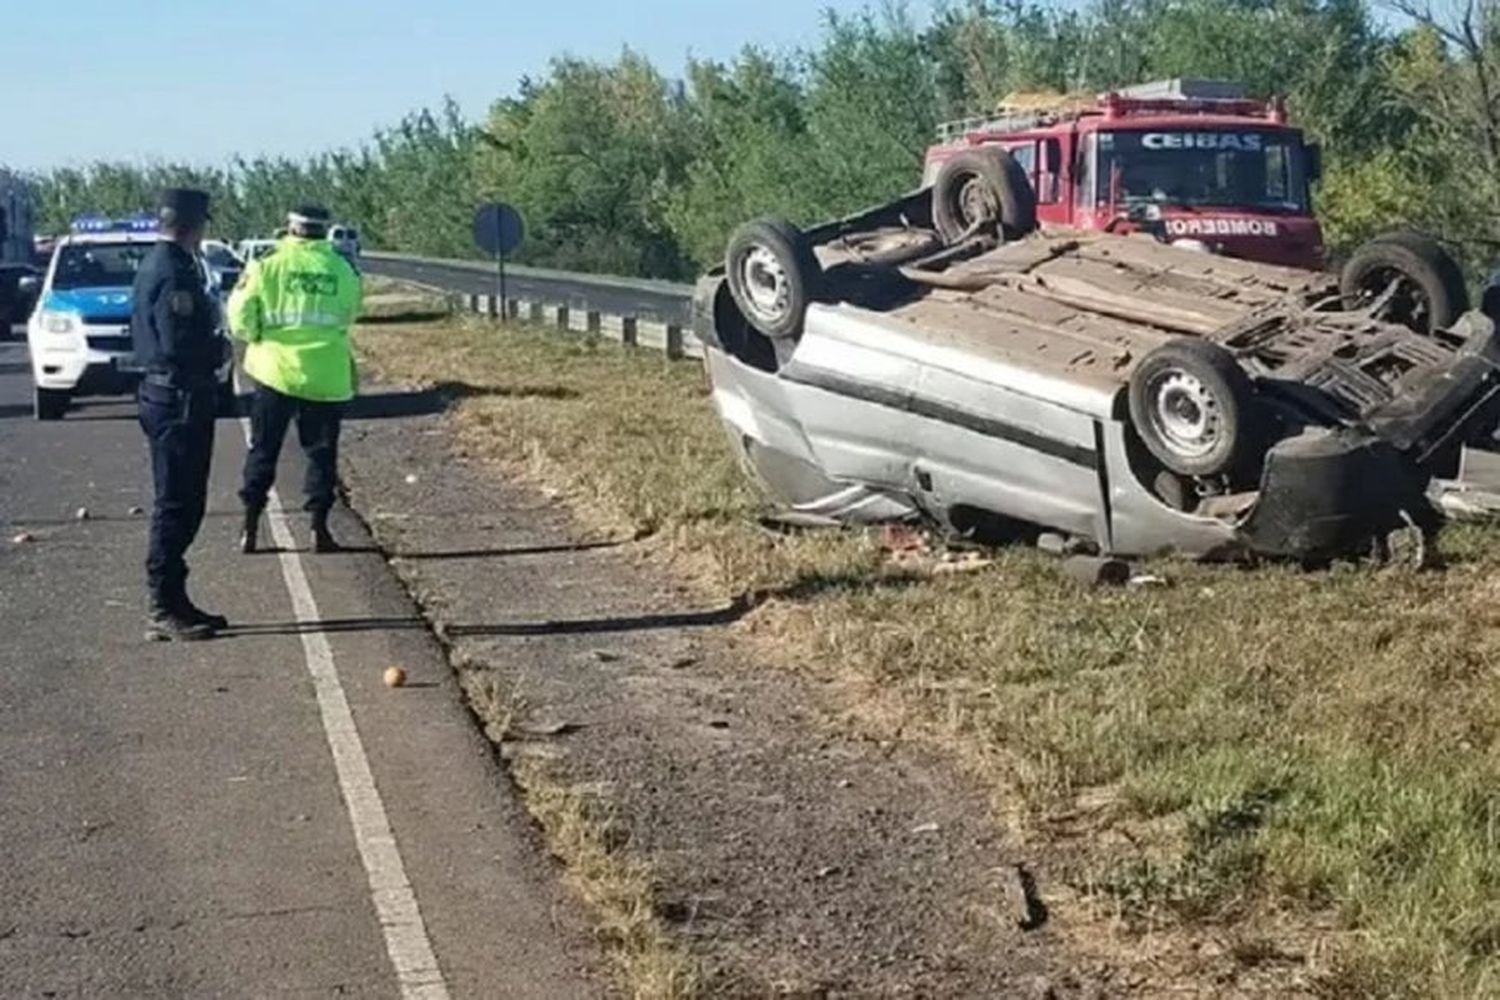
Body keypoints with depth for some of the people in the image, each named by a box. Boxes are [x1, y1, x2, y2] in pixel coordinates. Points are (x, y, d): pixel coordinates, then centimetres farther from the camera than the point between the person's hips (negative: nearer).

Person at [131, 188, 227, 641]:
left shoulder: (154, 264, 14)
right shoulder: (174, 272, -19)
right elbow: (180, 344, -26)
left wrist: (210, 346, 10)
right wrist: (219, 349, -8)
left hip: (163, 393, 11)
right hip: (180, 398, -11)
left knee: (181, 503, 15)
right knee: (176, 506, -5)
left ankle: (173, 602, 22)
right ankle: (165, 611, 0)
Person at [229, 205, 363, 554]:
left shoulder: (269, 264, -4)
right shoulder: (343, 270, 1)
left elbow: (241, 314, -4)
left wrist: (254, 336, 14)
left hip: (276, 371, 0)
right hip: (327, 377, 0)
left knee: (263, 451, 10)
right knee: (322, 453, 10)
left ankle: (250, 528, 11)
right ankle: (319, 529, 9)